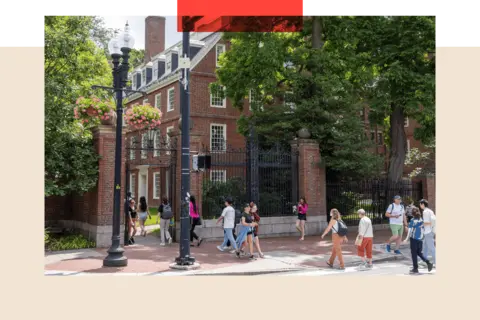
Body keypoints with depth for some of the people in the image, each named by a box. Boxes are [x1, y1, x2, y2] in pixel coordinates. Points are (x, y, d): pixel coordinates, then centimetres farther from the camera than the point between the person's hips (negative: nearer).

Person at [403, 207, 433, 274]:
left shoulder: (412, 221, -12)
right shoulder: (422, 220, 3)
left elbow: (410, 231, -12)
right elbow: (423, 230, 7)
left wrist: (407, 239, -7)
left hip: (414, 239, -5)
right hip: (420, 239, 5)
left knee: (414, 254, 4)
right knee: (419, 253, 19)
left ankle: (415, 269, 8)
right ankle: (428, 263, 5)